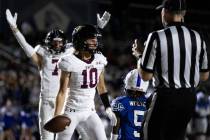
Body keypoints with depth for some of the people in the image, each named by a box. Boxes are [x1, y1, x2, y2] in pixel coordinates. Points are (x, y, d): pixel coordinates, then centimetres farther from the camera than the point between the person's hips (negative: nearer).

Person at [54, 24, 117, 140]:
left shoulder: (99, 61, 3)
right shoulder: (71, 62, -14)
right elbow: (62, 92, -11)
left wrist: (108, 108, 16)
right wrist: (56, 117, -14)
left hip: (90, 111, 5)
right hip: (72, 112, -5)